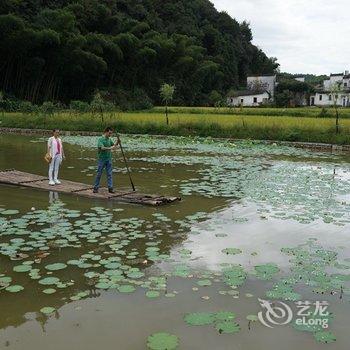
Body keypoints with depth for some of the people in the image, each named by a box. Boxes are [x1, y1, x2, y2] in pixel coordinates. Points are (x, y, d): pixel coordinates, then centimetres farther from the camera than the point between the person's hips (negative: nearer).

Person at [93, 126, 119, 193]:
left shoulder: (109, 139, 9)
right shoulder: (101, 139, -11)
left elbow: (113, 145, 11)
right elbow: (102, 148, -24)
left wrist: (117, 142, -8)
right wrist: (110, 148, -35)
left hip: (109, 159, 6)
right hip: (102, 159, -6)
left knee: (110, 174, 3)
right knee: (99, 174, 2)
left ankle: (110, 188, 6)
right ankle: (96, 188, 12)